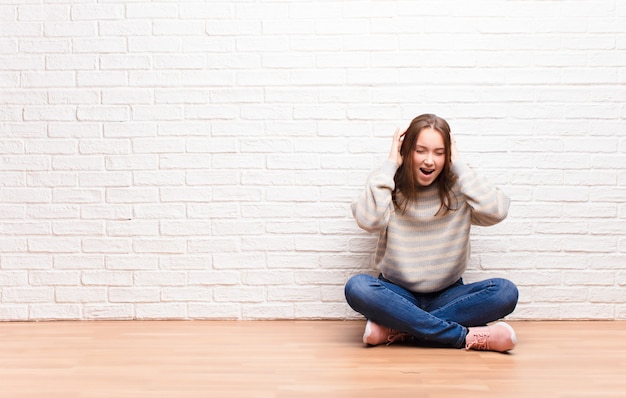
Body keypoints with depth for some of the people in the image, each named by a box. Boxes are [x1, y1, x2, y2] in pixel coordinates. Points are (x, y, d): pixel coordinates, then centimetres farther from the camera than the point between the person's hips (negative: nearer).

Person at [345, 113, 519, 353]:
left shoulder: (458, 189, -1)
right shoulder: (390, 186, -2)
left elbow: (496, 212, -20)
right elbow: (368, 220, -23)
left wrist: (458, 166, -12)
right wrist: (390, 164, -15)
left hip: (447, 295, 1)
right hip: (397, 294, -1)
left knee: (505, 292, -25)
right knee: (357, 287, -32)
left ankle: (397, 329, -27)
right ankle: (468, 336, -30)